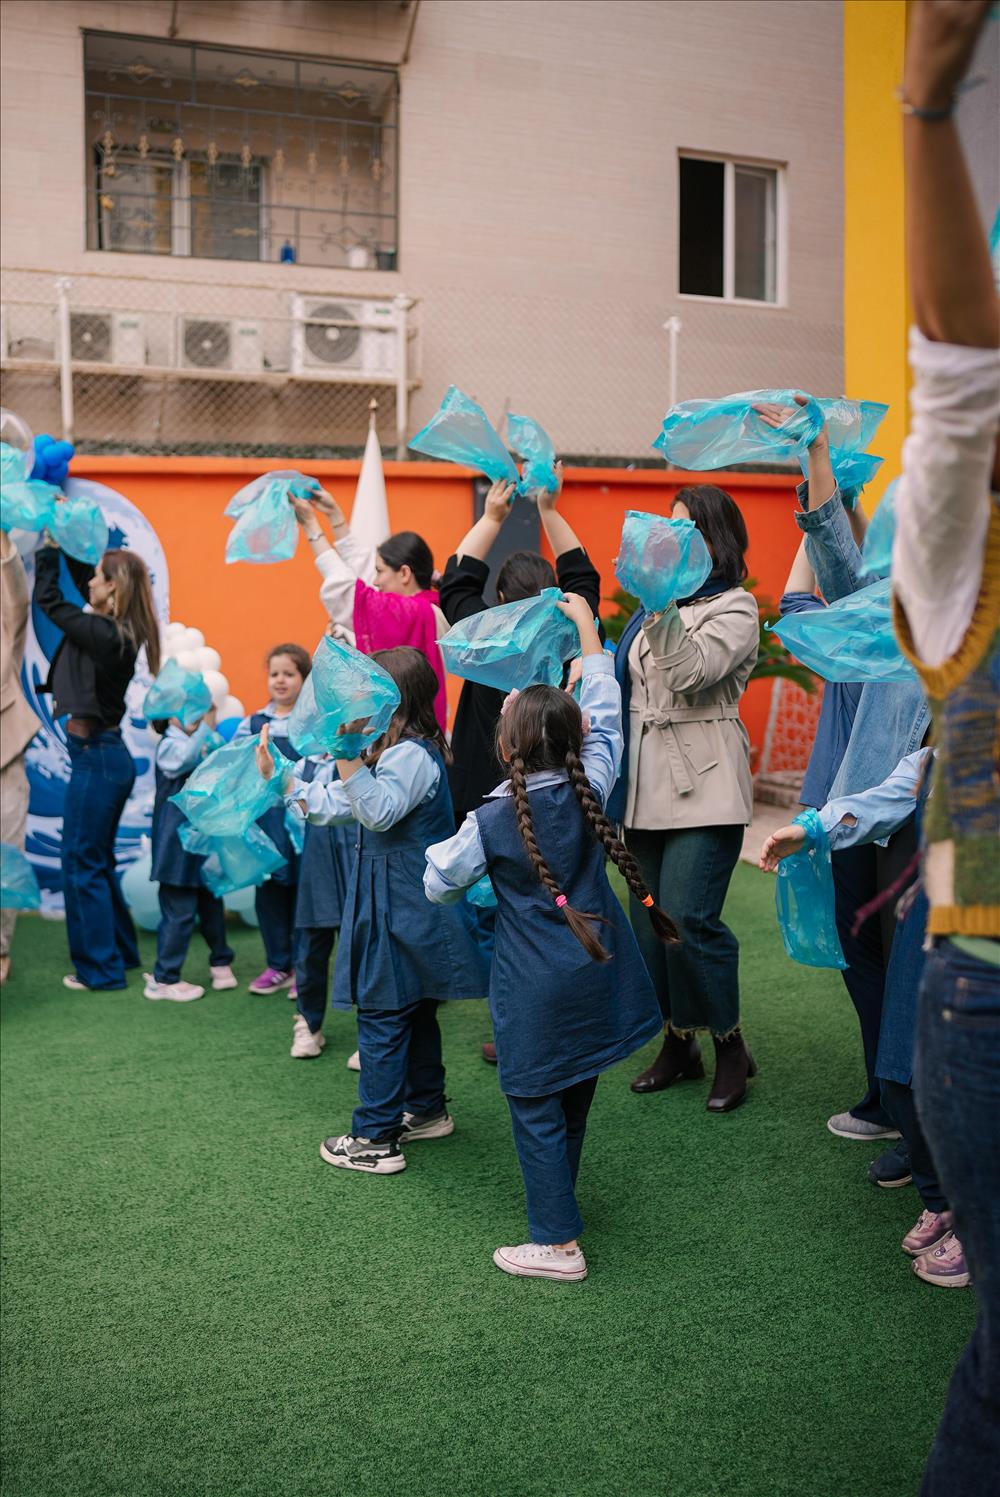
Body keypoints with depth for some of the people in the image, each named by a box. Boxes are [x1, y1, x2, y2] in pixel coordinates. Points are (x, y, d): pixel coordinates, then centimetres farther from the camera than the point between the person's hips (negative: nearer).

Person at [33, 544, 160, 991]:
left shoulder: (104, 634, -20)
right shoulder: (117, 630, 5)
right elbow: (81, 577, 18)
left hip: (95, 756, -9)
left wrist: (48, 547, -2)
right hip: (105, 753, 9)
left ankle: (99, 968, 9)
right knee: (98, 860, 19)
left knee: (82, 863, 1)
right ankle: (120, 951, 29)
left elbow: (47, 598, -11)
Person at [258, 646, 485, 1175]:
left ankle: (375, 1139, 3)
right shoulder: (397, 753, 15)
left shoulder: (413, 756, -18)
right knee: (413, 1012, 20)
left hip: (402, 909, -11)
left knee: (381, 1017, -4)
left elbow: (380, 811, -35)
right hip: (407, 906, 11)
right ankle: (427, 1110, 34)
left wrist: (348, 759, -44)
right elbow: (331, 806, 17)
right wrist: (278, 777, 12)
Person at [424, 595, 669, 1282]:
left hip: (535, 987, -5)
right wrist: (586, 625, 12)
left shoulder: (489, 821, -15)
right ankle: (560, 1198, 40)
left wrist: (441, 849, 19)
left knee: (536, 1108, 5)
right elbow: (604, 712, 5)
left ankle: (559, 1243, 8)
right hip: (597, 974, 5)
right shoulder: (590, 787, -8)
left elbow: (440, 885, -3)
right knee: (575, 1096, 20)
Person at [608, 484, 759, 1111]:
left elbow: (691, 672, -20)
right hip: (647, 783, 7)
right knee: (650, 920, 8)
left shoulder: (735, 608, -3)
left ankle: (731, 1046, 4)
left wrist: (661, 604, -25)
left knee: (687, 919, -15)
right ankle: (678, 1044, 21)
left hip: (704, 786, -7)